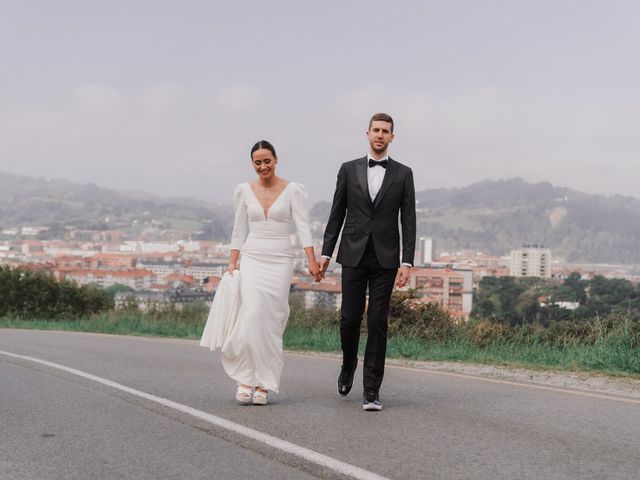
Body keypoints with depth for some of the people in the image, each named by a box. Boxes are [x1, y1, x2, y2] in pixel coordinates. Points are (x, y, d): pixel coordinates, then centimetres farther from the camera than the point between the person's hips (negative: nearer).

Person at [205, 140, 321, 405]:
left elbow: (303, 226, -8)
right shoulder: (244, 191, 7)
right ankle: (245, 376, -1)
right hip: (252, 259, 1)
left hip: (280, 261, -1)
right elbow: (239, 230, 11)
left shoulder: (293, 190, -1)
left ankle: (262, 383, 7)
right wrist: (232, 263, 5)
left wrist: (312, 261, -18)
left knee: (272, 321, 0)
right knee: (251, 317, -14)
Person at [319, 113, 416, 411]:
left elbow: (408, 221, 1)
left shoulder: (403, 174, 5)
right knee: (350, 318, 2)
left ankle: (371, 391, 1)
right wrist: (325, 253, 3)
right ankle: (348, 365, 32)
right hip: (353, 256, 1)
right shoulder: (349, 170, 7)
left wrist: (407, 262, -7)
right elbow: (336, 215, 8)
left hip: (385, 259, -1)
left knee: (378, 323, -3)